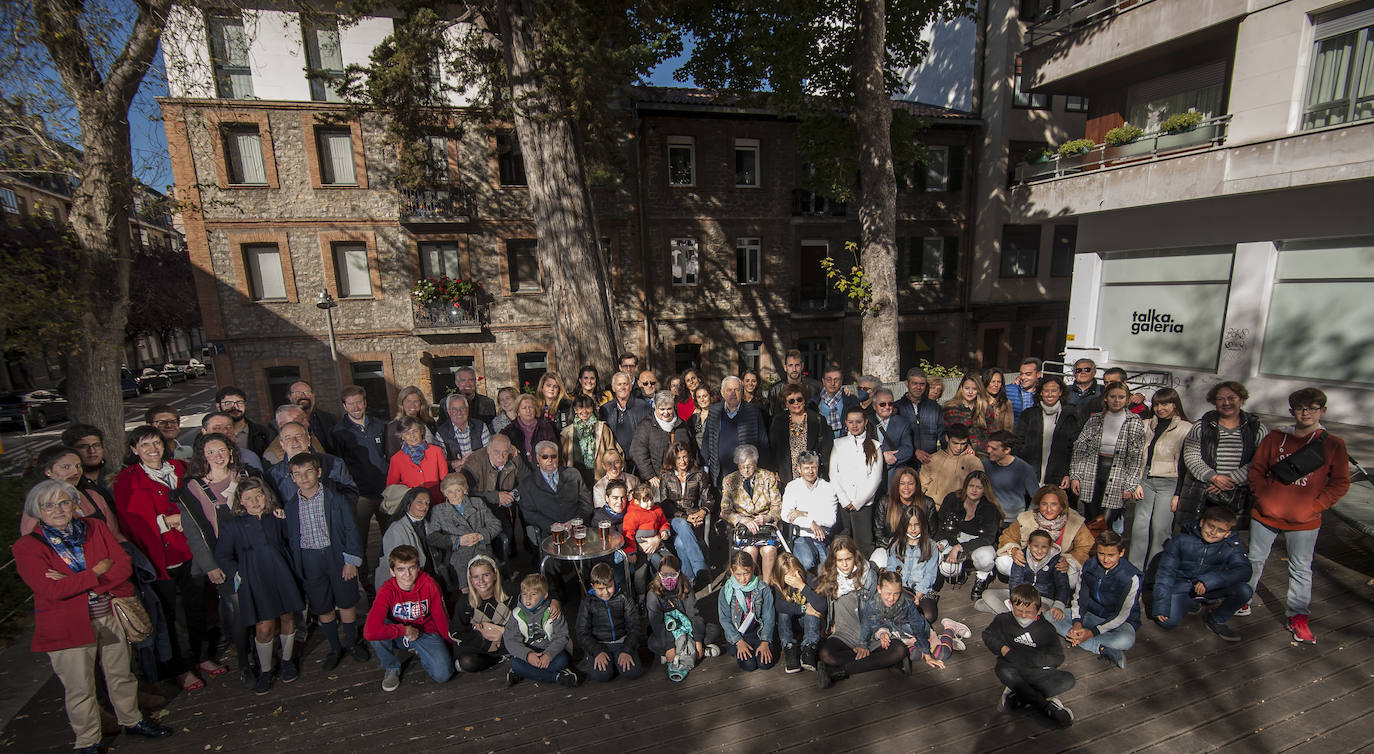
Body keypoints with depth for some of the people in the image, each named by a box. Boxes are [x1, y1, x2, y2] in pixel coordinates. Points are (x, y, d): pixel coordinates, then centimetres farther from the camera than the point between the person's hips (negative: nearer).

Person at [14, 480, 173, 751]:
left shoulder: (95, 527, 1)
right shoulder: (27, 546, -8)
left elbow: (124, 566, -6)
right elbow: (51, 590, -18)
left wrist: (75, 583, -15)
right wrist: (97, 571, -15)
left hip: (110, 616, 3)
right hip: (68, 625, -3)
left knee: (121, 675, 16)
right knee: (80, 689, 9)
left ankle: (132, 721, 35)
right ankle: (88, 741, 28)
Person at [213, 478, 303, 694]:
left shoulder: (275, 517, 8)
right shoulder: (232, 524, 1)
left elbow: (289, 541, 20)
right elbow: (221, 556, 6)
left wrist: (284, 520, 4)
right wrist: (238, 574, -4)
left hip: (281, 576, 3)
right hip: (254, 581, -2)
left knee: (287, 618, 8)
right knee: (264, 627, -5)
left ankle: (287, 661, 30)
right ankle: (265, 671, 17)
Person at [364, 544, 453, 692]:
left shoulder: (429, 585, -20)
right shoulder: (387, 591, -23)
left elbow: (440, 617, -6)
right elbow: (370, 632, -37)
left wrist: (452, 644, 3)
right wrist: (405, 630, -29)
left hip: (426, 633, 1)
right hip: (398, 635, 0)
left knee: (442, 675, -20)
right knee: (375, 632, -32)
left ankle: (420, 653, 14)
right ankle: (391, 668, -3)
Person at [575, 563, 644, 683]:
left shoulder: (623, 598, 0)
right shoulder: (588, 602, 0)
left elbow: (633, 627, 0)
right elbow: (582, 633, -1)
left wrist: (627, 651, -15)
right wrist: (597, 652, -15)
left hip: (622, 641, 0)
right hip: (598, 644, 0)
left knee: (632, 672, -23)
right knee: (601, 675, -26)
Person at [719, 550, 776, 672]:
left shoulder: (763, 588, -7)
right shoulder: (726, 591, -9)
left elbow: (768, 617, -3)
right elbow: (724, 619, -6)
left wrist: (765, 642, -11)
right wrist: (739, 642, -14)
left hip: (759, 632, 1)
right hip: (737, 635, -1)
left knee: (765, 663, -17)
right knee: (749, 665, -18)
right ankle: (738, 652, 12)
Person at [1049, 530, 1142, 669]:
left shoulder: (1132, 577, -18)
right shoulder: (1089, 566, -5)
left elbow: (1122, 614, -18)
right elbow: (1078, 597, 0)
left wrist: (1092, 632, -26)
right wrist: (1077, 622, -18)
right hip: (1090, 615, 5)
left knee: (1127, 640, -41)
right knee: (1050, 616, -20)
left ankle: (1079, 641, -25)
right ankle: (1103, 649, -27)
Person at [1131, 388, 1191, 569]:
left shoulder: (1186, 429, -2)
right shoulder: (1146, 425, 10)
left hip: (1169, 483, -3)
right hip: (1145, 481, 3)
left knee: (1160, 527, -2)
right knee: (1140, 525, -1)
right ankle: (1134, 569, 8)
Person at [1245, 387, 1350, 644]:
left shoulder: (1333, 444, -2)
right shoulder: (1274, 438, -1)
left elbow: (1340, 483, -1)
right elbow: (1256, 470, 4)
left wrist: (1315, 506, -9)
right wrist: (1264, 497, -7)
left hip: (1305, 521, 0)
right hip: (1267, 515, 0)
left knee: (1301, 569, 11)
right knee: (1255, 560, 12)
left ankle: (1298, 617, 24)